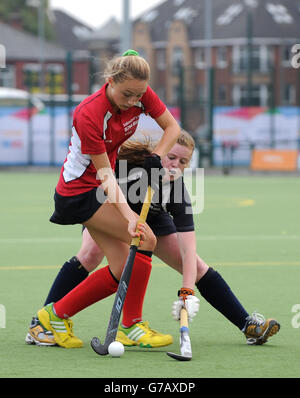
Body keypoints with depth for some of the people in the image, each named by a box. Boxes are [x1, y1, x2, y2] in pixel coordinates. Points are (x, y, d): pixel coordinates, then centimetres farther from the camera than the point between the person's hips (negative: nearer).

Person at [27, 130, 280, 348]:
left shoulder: (177, 189, -32)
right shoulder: (130, 159, -36)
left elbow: (188, 248, -36)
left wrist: (188, 293, -48)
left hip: (152, 219, 2)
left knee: (197, 267, -7)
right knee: (92, 253, -32)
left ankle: (249, 326, 3)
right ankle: (41, 325, -31)